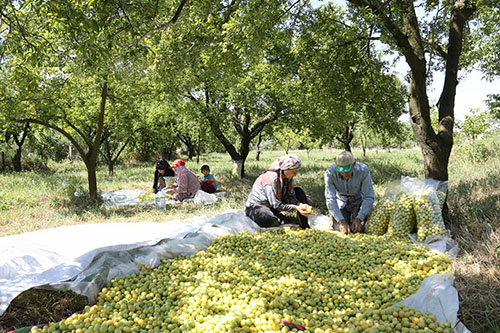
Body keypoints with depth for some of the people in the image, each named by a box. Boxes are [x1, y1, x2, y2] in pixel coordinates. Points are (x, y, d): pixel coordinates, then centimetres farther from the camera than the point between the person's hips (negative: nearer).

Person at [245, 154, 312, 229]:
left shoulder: (288, 177, -6)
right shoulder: (272, 178, -31)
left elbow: (290, 197, -7)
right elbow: (276, 204, -29)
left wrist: (301, 205, -25)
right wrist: (296, 208, -31)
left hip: (273, 207, 8)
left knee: (299, 192, -3)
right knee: (270, 220, -42)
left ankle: (305, 226, -1)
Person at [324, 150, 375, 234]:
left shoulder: (363, 170, -30)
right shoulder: (330, 173, -29)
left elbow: (369, 197, -25)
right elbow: (330, 200, -29)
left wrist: (359, 219, -34)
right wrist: (342, 221, -39)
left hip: (358, 201, -1)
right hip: (341, 202, 1)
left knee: (357, 229, -14)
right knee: (339, 229, -9)